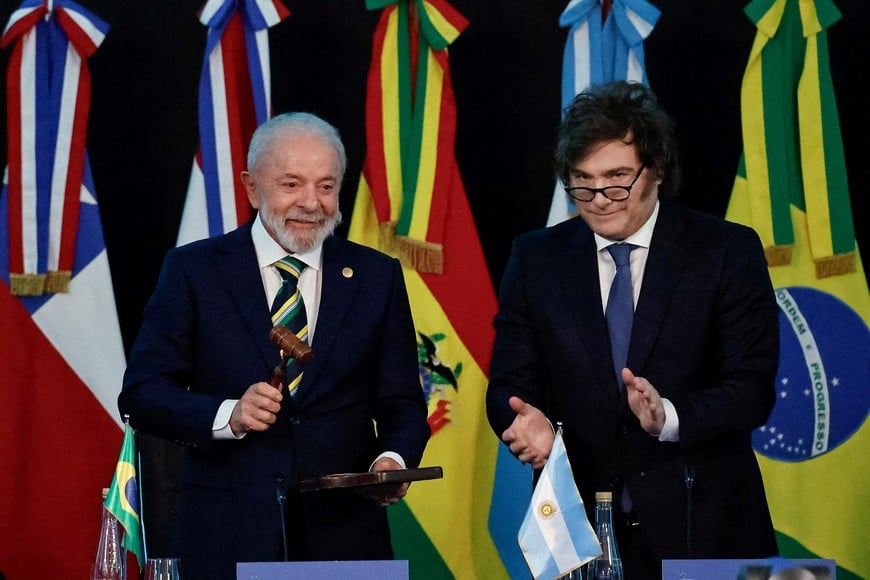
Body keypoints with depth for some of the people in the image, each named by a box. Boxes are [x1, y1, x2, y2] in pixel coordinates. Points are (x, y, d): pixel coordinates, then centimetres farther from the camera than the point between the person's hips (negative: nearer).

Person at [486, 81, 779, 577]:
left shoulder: (728, 251, -3)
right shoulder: (536, 258, 5)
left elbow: (752, 389, -9)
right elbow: (510, 383, 3)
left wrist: (669, 418, -27)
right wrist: (529, 420, -20)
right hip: (578, 526, 2)